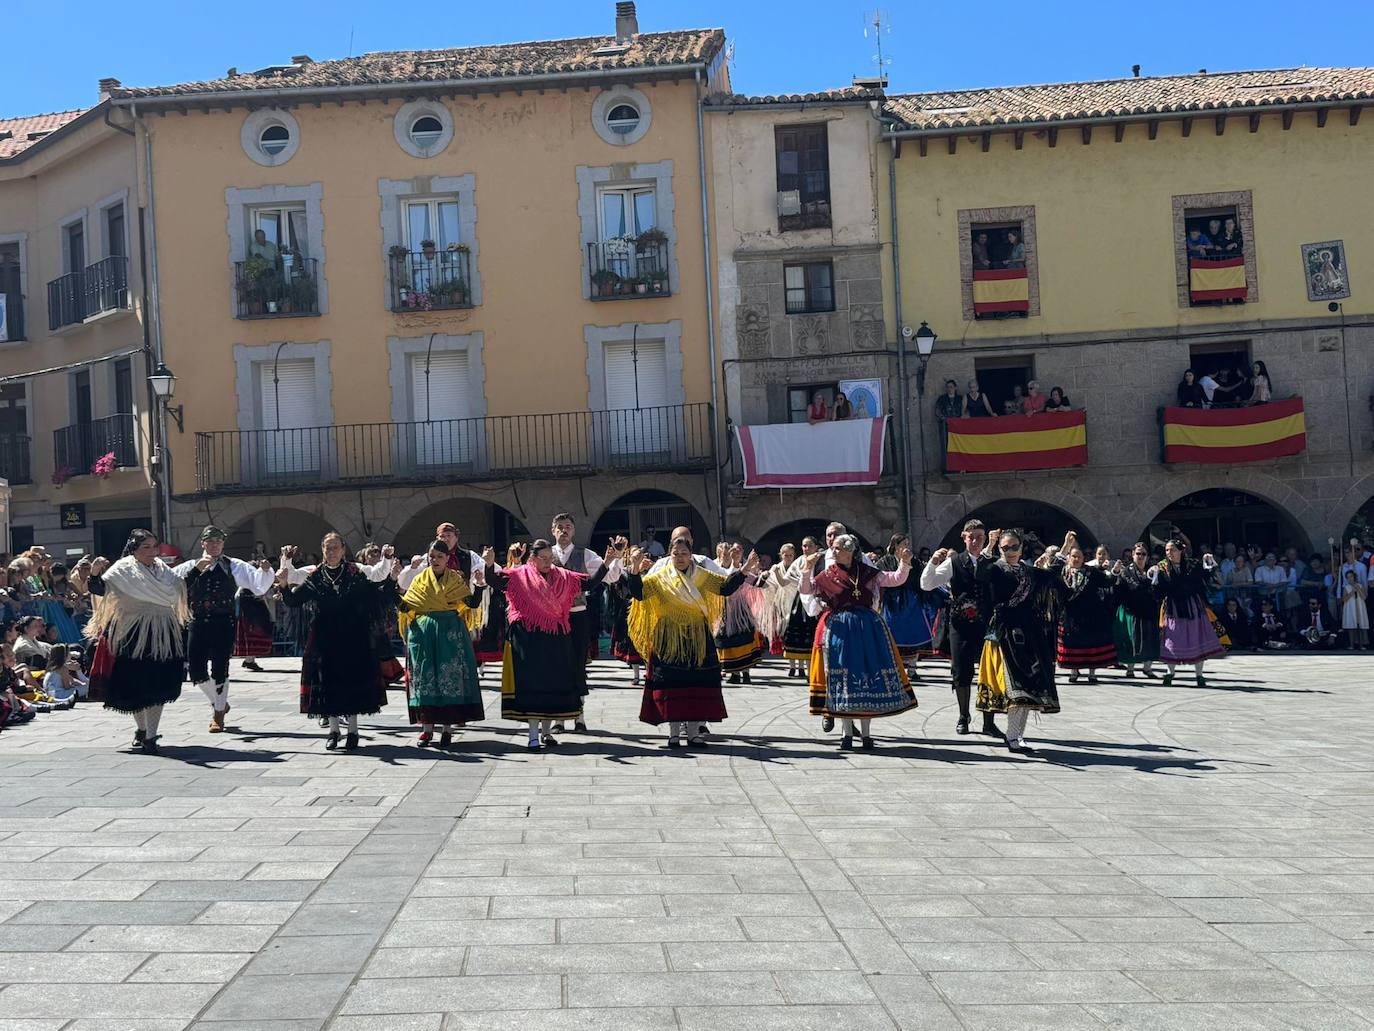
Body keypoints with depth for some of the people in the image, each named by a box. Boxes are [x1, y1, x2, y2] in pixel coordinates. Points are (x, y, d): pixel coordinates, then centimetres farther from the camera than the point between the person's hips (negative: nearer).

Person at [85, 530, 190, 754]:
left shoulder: (164, 570, 13)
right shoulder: (123, 570, -4)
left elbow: (181, 589, 19)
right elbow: (99, 588, -14)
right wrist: (95, 574, -31)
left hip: (163, 635, 4)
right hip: (134, 634, -3)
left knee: (158, 685, -2)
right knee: (135, 684, 5)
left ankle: (150, 736, 2)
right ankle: (141, 729, 28)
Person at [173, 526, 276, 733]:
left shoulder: (233, 566, 3)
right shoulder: (190, 567, 8)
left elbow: (259, 585, -5)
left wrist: (265, 571, -25)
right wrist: (197, 569, -14)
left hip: (224, 623, -2)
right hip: (199, 623, 2)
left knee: (219, 669, 1)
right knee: (196, 670, 2)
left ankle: (218, 714, 20)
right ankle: (218, 703, 29)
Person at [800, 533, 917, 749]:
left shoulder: (868, 573, 5)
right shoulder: (827, 576, 6)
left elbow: (896, 580, 1)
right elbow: (805, 590, 1)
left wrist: (904, 563, -16)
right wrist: (808, 569, -14)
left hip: (867, 629, 0)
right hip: (839, 630, 0)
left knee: (869, 674, 0)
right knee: (842, 677, 1)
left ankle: (866, 732, 10)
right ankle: (846, 732, 11)